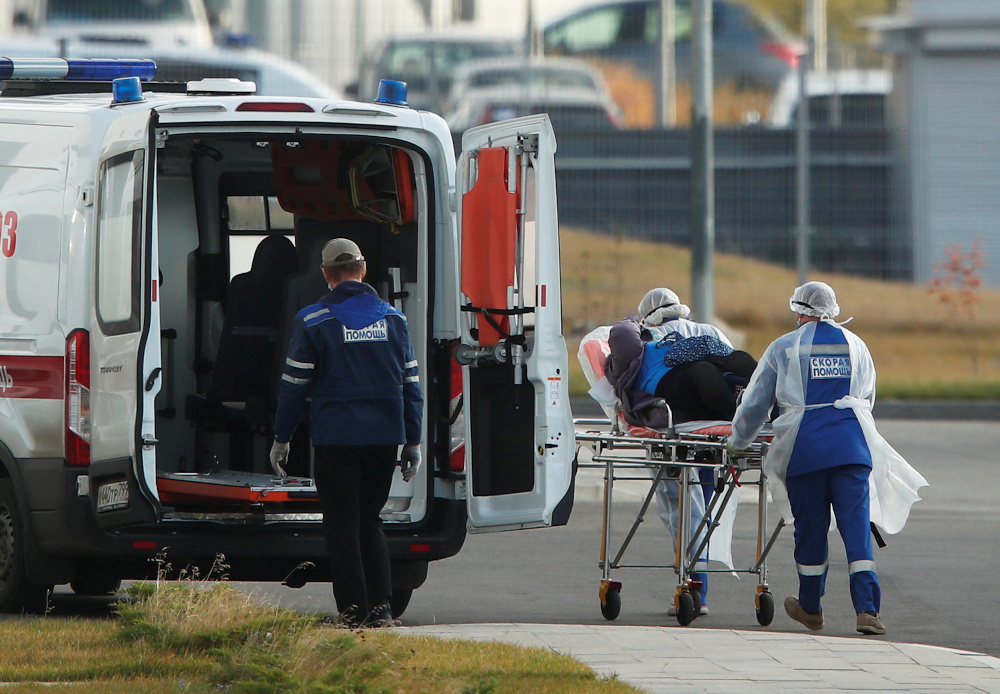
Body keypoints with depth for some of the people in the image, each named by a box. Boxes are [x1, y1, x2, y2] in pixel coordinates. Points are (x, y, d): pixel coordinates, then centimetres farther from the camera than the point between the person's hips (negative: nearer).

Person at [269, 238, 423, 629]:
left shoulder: (313, 321, -4)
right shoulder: (393, 319, 8)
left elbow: (294, 384, -3)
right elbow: (411, 383, 10)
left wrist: (281, 439, 4)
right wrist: (413, 441, 15)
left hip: (337, 436, -4)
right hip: (384, 436, 4)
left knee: (343, 524, 2)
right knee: (369, 520, 15)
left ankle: (353, 611, -2)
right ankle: (380, 608, 7)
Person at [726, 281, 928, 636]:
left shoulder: (784, 348, 6)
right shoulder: (855, 345, 14)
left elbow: (755, 402, 11)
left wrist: (737, 442, 27)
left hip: (804, 446, -1)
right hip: (852, 445, 1)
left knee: (810, 527, 10)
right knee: (857, 525, -4)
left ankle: (810, 607, 24)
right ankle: (866, 609, -15)